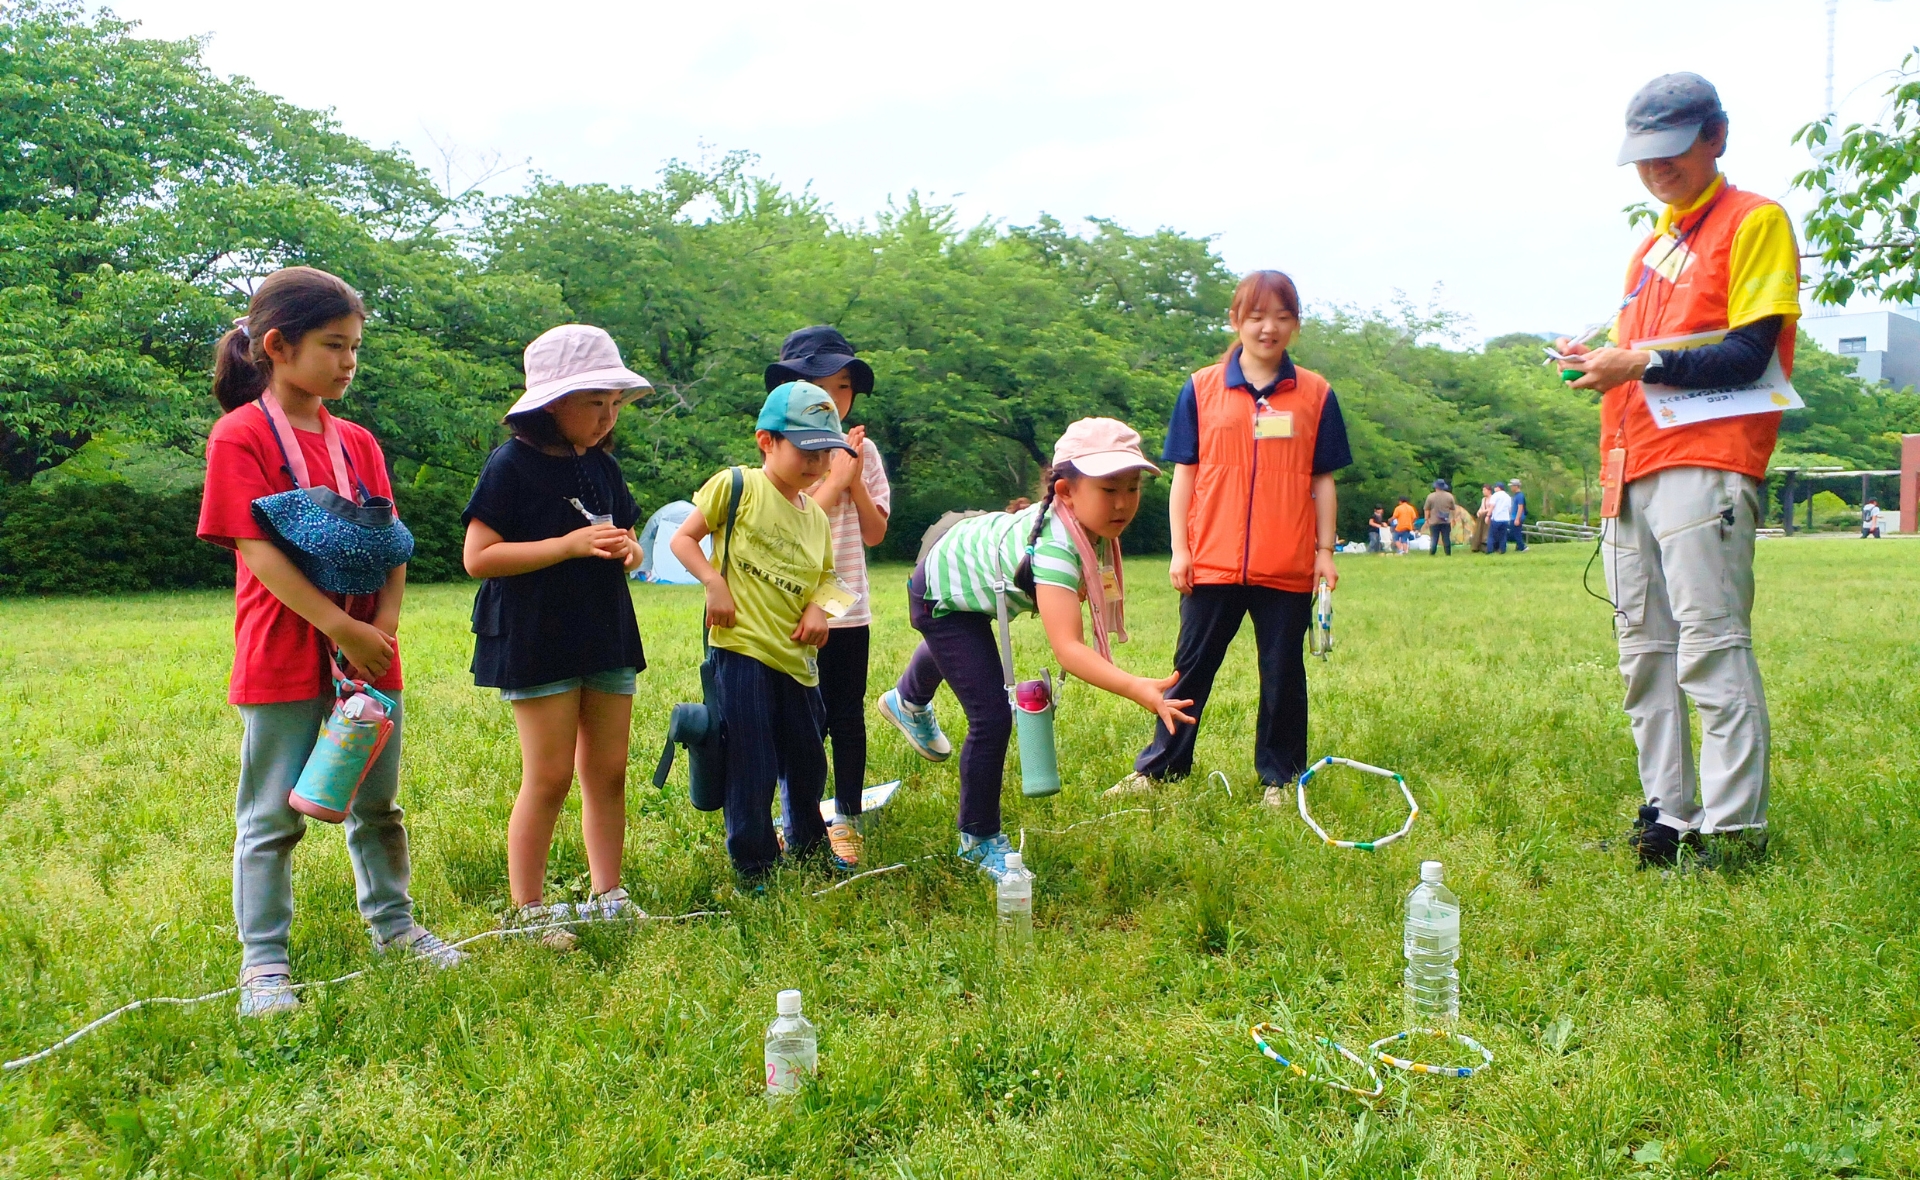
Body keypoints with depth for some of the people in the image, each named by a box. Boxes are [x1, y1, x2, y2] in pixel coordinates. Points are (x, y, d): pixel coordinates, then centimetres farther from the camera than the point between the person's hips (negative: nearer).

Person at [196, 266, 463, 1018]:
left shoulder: (358, 443, 9)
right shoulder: (240, 436, -9)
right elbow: (257, 549, -16)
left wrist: (383, 627, -10)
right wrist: (342, 628, -20)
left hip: (368, 656, 6)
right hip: (284, 658, -5)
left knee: (376, 803, 16)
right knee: (274, 815, 4)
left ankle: (391, 922, 32)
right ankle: (264, 961, 15)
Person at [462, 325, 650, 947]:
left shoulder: (603, 466, 11)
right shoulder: (512, 465, -9)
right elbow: (478, 557, -14)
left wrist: (625, 551, -4)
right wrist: (569, 545, -21)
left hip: (606, 638, 7)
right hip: (537, 644, -6)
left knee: (608, 772, 10)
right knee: (549, 778, -3)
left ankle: (606, 894, 22)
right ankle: (525, 910, 10)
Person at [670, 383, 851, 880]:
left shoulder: (816, 518, 12)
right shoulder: (736, 487, -5)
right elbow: (683, 539, -2)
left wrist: (819, 606, -1)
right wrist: (714, 583, -16)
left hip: (795, 657, 6)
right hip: (742, 650, -6)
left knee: (807, 763, 16)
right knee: (752, 767, -1)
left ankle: (807, 843, 38)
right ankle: (753, 866, 15)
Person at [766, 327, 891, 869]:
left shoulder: (864, 451, 5)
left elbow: (875, 532, 4)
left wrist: (856, 480, -9)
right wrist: (836, 478, -14)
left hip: (848, 609, 3)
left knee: (847, 717, 7)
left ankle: (846, 823, 18)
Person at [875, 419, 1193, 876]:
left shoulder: (1091, 520, -24)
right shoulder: (1055, 547, -47)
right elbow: (1067, 648, -58)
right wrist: (1140, 690, -68)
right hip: (943, 596, -9)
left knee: (949, 651, 39)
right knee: (991, 717, -17)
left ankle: (908, 703, 74)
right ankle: (979, 839, 4)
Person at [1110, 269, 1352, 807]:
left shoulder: (1315, 394, 4)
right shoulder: (1201, 389, 3)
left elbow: (1322, 480, 7)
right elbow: (1184, 474, 4)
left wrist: (1325, 550, 3)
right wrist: (1179, 549, -1)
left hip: (1288, 566, 0)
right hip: (1212, 561, 0)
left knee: (1283, 673, 9)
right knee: (1192, 667, 9)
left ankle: (1281, 777, 22)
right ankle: (1159, 766, 19)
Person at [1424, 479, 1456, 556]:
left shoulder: (1430, 496, -5)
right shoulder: (1449, 496, 3)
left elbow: (1427, 510, -3)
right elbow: (1452, 509, 8)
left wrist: (1426, 520, 5)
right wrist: (1453, 518, 18)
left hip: (1434, 521, -2)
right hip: (1446, 521, 2)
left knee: (1434, 539, 1)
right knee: (1446, 539, 4)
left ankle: (1432, 554, 0)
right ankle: (1448, 555, 5)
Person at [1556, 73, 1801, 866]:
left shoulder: (1754, 222, 0)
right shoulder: (1653, 243, 24)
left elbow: (1748, 355, -10)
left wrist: (1639, 363, -18)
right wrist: (1598, 362, 6)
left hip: (1703, 467, -8)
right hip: (1633, 473, 8)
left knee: (1712, 648, -11)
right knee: (1645, 654, 7)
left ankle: (1734, 829, -8)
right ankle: (1668, 817, 14)